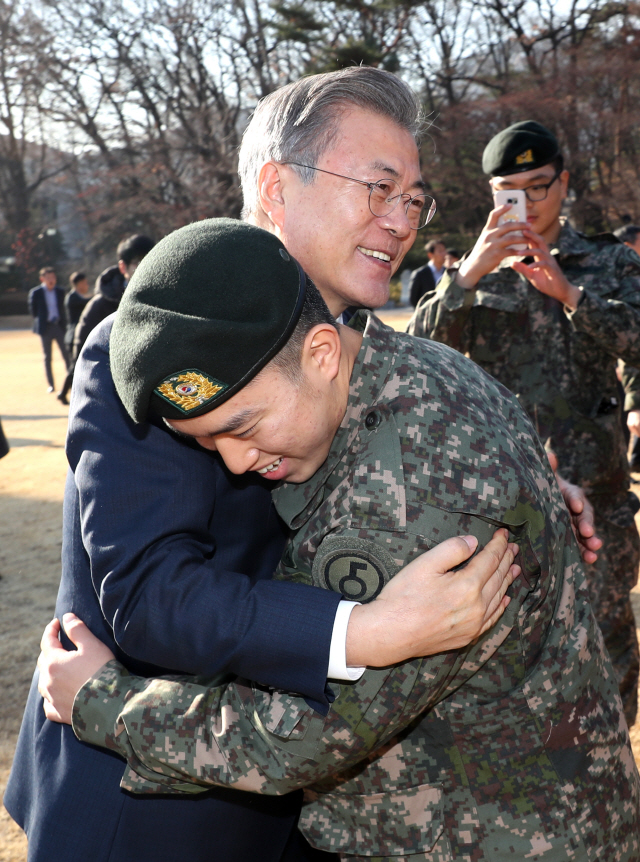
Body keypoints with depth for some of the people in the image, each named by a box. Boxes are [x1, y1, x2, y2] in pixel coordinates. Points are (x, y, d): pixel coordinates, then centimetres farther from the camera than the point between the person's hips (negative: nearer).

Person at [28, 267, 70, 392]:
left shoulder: (60, 292, 5)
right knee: (47, 357, 5)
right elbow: (32, 310, 3)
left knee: (66, 354, -2)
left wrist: (62, 321, 4)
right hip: (46, 328, -2)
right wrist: (40, 321, 2)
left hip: (59, 326, 2)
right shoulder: (35, 292, -4)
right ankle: (50, 385, 12)